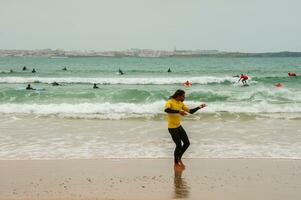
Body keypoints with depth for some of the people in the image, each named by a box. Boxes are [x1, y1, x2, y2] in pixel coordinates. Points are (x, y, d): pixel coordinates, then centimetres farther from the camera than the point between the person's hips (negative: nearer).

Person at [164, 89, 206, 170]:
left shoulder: (181, 104, 7)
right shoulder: (170, 102, -17)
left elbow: (191, 111, 14)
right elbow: (166, 110, -39)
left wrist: (199, 107, 1)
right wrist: (178, 111, -44)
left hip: (179, 127, 8)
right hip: (172, 128, -8)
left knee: (187, 143, 9)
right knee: (179, 145, -4)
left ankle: (179, 158, 30)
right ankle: (176, 164, 16)